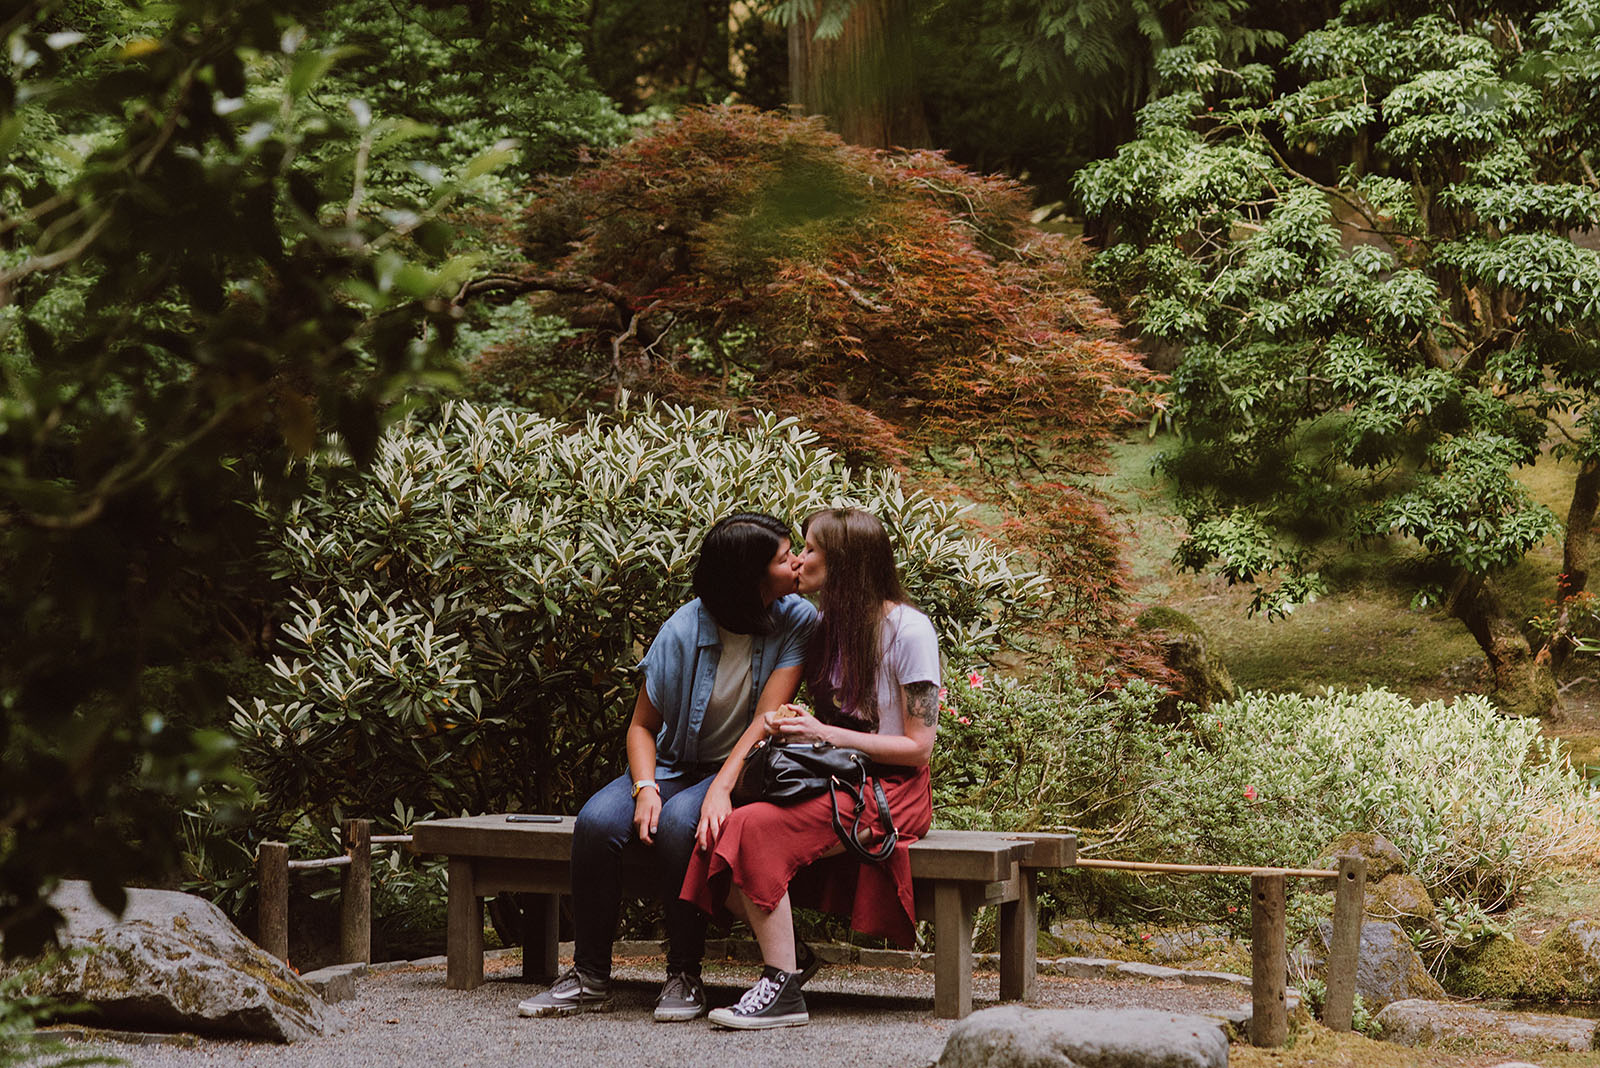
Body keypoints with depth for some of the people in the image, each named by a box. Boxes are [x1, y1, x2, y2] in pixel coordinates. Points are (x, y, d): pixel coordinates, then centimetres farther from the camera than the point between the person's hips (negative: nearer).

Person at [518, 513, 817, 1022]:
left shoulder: (796, 620, -10)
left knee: (680, 823, -34)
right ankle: (590, 976, -14)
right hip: (675, 765, 2)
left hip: (743, 770, -2)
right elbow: (642, 725, 1)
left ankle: (685, 975, -20)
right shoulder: (684, 631, -9)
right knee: (596, 822, -26)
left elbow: (767, 718, -17)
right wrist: (645, 788, -18)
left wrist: (722, 788, -31)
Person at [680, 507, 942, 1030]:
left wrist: (824, 734, -14)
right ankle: (791, 954, -5)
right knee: (714, 834, -22)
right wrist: (784, 725, 0)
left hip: (889, 790, -7)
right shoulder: (825, 626, 14)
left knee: (755, 828, -31)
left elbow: (917, 747, -9)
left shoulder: (908, 630, -8)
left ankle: (783, 991, -24)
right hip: (831, 781, 7)